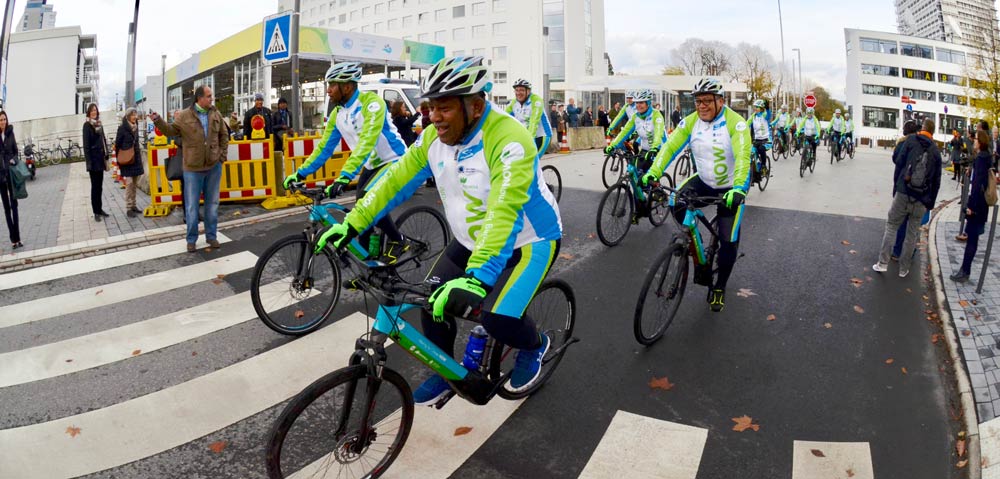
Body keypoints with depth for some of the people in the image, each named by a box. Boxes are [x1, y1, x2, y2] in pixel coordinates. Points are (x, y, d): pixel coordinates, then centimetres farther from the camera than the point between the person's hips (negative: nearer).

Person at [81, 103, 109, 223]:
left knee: (100, 185, 12)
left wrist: (106, 156, 8)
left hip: (100, 158, 6)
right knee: (95, 186, -3)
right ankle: (96, 212, 1)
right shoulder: (87, 125, -6)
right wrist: (88, 161, -17)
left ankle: (100, 208, 20)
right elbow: (86, 145, -11)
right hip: (94, 158, -6)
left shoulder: (99, 124, 14)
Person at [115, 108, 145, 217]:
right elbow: (117, 144, -5)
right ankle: (128, 208, -7)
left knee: (134, 183, 10)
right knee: (129, 183, -9)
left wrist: (140, 157, 13)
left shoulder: (136, 127, 11)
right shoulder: (122, 128, -7)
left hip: (136, 158, 6)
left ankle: (133, 205, 16)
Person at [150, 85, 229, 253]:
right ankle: (191, 239, 15)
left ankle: (211, 235, 24)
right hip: (193, 169, -2)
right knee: (191, 206, 3)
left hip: (214, 167, 3)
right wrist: (158, 121, -12)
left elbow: (223, 136, 11)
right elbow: (171, 131, 3)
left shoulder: (216, 115, 4)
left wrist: (222, 155, 3)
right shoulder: (185, 116, -4)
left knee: (212, 203, 11)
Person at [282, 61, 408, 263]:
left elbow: (367, 142, -35)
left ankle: (397, 241, -5)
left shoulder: (371, 102, -23)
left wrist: (345, 176, -43)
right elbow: (324, 147, 5)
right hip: (371, 165, 8)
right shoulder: (337, 114, 1)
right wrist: (300, 173, -3)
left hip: (394, 161, -8)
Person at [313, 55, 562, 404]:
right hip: (472, 239, 7)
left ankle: (534, 345, 14)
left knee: (497, 318, -22)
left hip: (527, 240, -6)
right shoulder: (435, 136, -9)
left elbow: (503, 214, -42)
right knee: (433, 299, -4)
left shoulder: (508, 140, -32)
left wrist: (476, 278, -52)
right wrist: (352, 225, -11)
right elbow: (397, 179, -5)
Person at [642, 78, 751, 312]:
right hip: (703, 181, 4)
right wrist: (653, 172, -29)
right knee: (677, 205, -24)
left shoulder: (735, 123, -22)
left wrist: (738, 188, -47)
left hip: (731, 187, -3)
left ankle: (719, 288, 21)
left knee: (729, 241, -2)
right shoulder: (690, 121, -9)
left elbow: (742, 157, -33)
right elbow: (670, 147, -15)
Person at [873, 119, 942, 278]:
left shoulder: (911, 141, 1)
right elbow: (937, 181, 9)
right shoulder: (936, 151, 8)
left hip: (903, 193, -2)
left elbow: (898, 162, -4)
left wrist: (895, 187, 3)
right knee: (912, 233, 10)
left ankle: (883, 263, 3)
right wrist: (931, 203, 15)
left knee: (891, 226, 8)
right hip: (922, 200, 2)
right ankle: (903, 269, 16)